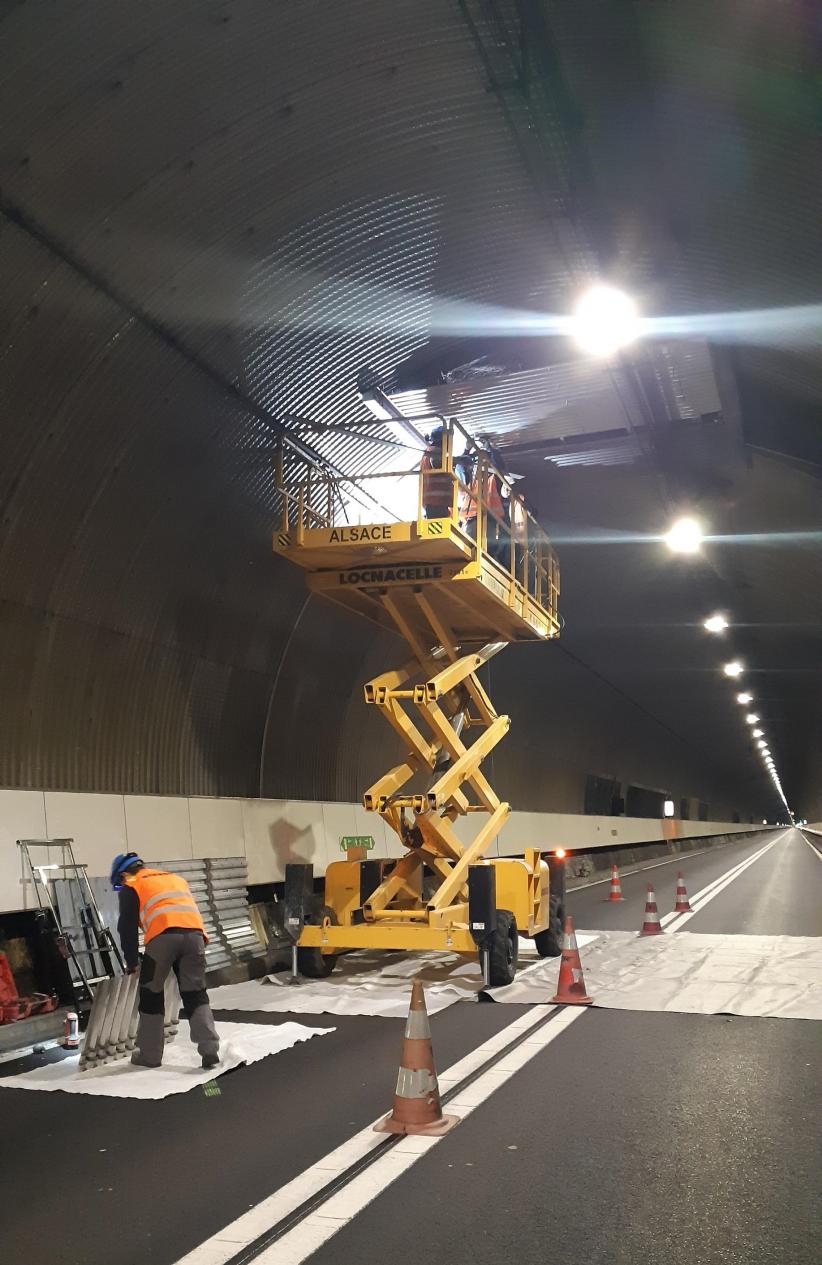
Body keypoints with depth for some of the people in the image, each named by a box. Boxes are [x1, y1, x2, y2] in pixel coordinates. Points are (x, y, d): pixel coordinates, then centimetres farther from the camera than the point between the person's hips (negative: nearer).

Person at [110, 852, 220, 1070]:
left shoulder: (132, 887, 19)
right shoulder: (176, 878, 35)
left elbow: (127, 927, 12)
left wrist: (132, 962, 21)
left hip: (163, 936, -4)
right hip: (194, 933, 4)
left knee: (151, 994, 14)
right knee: (195, 994, 10)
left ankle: (150, 1054, 21)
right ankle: (209, 1050, -1)